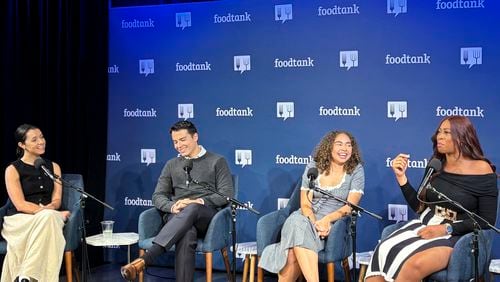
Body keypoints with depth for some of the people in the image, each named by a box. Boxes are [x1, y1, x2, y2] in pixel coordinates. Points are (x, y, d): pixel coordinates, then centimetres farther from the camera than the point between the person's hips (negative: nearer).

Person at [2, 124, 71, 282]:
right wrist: (48, 211, -22)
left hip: (48, 218, 3)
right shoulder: (13, 170, 0)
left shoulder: (53, 167, 13)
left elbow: (56, 201, 6)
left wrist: (48, 210, -18)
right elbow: (20, 205, -10)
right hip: (19, 221, -3)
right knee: (49, 217, -37)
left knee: (49, 218, -36)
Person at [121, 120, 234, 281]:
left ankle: (145, 259, -53)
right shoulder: (171, 165, 23)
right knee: (187, 235, -38)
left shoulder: (217, 161, 13)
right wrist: (172, 206, -10)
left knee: (191, 210, -41)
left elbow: (227, 195, 2)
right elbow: (158, 196, 14)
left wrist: (198, 201, -15)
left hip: (207, 216, -2)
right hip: (177, 216, 2)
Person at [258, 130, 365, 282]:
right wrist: (314, 223, -19)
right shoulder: (313, 167, 7)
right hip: (306, 218, 2)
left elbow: (350, 206, -6)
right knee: (297, 224, -37)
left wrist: (326, 220, -23)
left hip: (334, 223, -2)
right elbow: (305, 204, 1)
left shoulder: (356, 170, 3)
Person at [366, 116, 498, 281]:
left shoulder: (482, 170, -5)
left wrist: (447, 229, -15)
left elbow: (487, 221, -6)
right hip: (427, 225, 5)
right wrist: (401, 176, 2)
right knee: (383, 254, -26)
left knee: (414, 265, -35)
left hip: (456, 235, -4)